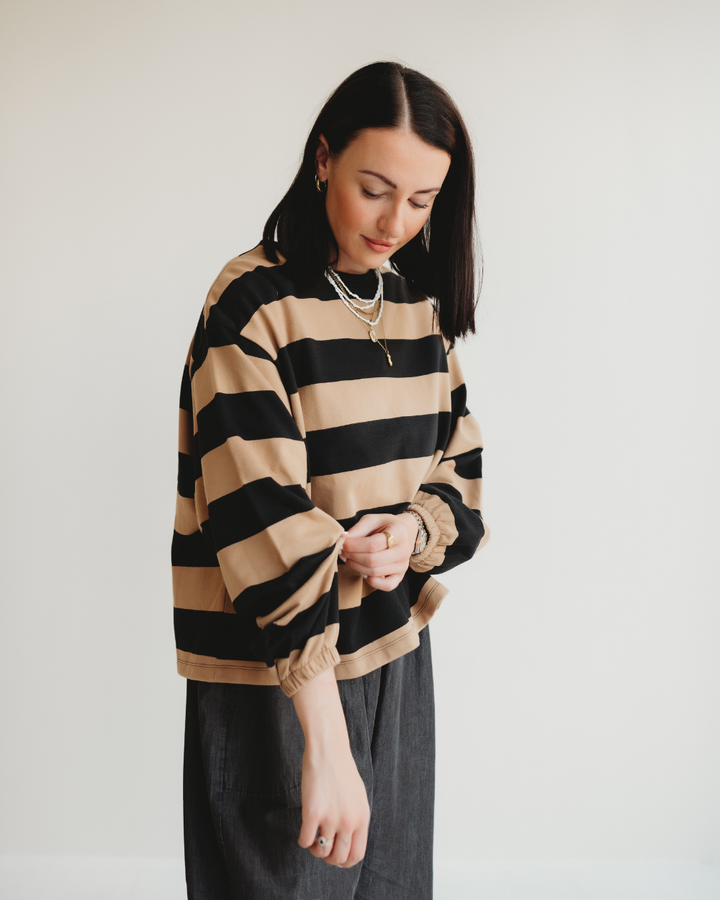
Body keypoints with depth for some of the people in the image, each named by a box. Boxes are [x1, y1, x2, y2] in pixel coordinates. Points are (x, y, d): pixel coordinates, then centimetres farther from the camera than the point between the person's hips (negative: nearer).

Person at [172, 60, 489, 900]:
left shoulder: (422, 303, 5)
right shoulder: (254, 303, -16)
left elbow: (459, 469, 10)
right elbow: (263, 518, -24)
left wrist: (414, 531, -15)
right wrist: (326, 740, -28)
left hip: (394, 646, 6)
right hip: (273, 671, -6)